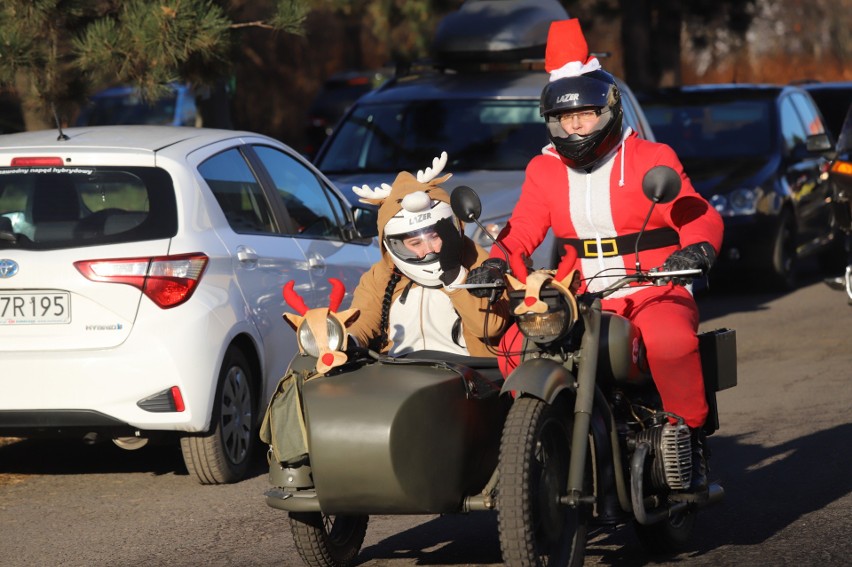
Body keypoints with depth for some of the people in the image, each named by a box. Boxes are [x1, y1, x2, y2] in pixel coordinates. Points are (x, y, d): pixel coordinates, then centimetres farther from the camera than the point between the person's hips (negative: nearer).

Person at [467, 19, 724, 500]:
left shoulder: (651, 159, 1)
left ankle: (691, 442, -18)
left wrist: (698, 247, -31)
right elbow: (523, 228, 4)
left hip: (654, 294, -4)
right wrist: (497, 262, -18)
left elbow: (700, 216, -7)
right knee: (517, 343, -20)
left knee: (671, 340, -37)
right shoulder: (545, 171, 12)